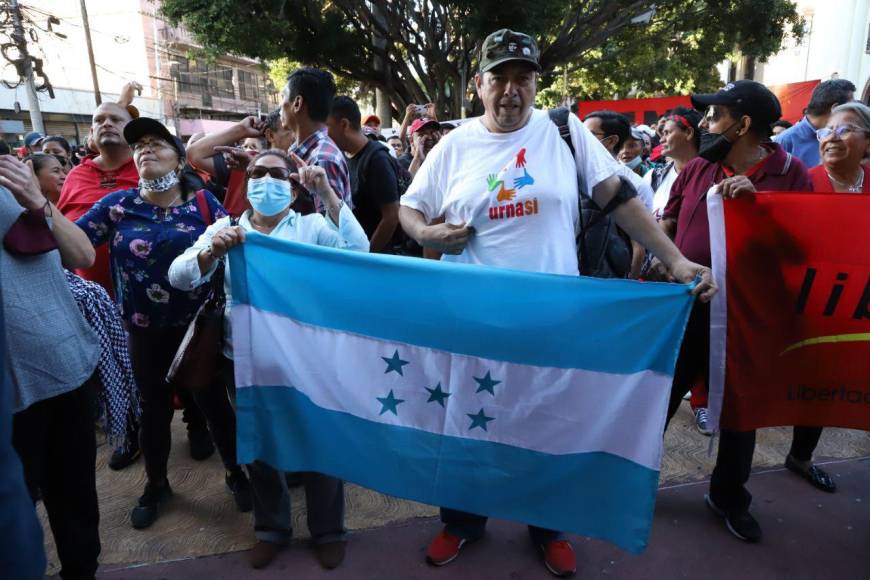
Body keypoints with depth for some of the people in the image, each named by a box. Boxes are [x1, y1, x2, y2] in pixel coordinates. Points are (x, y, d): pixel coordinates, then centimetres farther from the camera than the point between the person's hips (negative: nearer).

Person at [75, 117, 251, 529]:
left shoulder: (202, 202, -5)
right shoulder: (117, 204, -3)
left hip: (198, 325, -1)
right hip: (145, 330, 2)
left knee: (212, 401, 10)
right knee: (154, 408, 18)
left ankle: (235, 473, 32)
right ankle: (155, 484, 41)